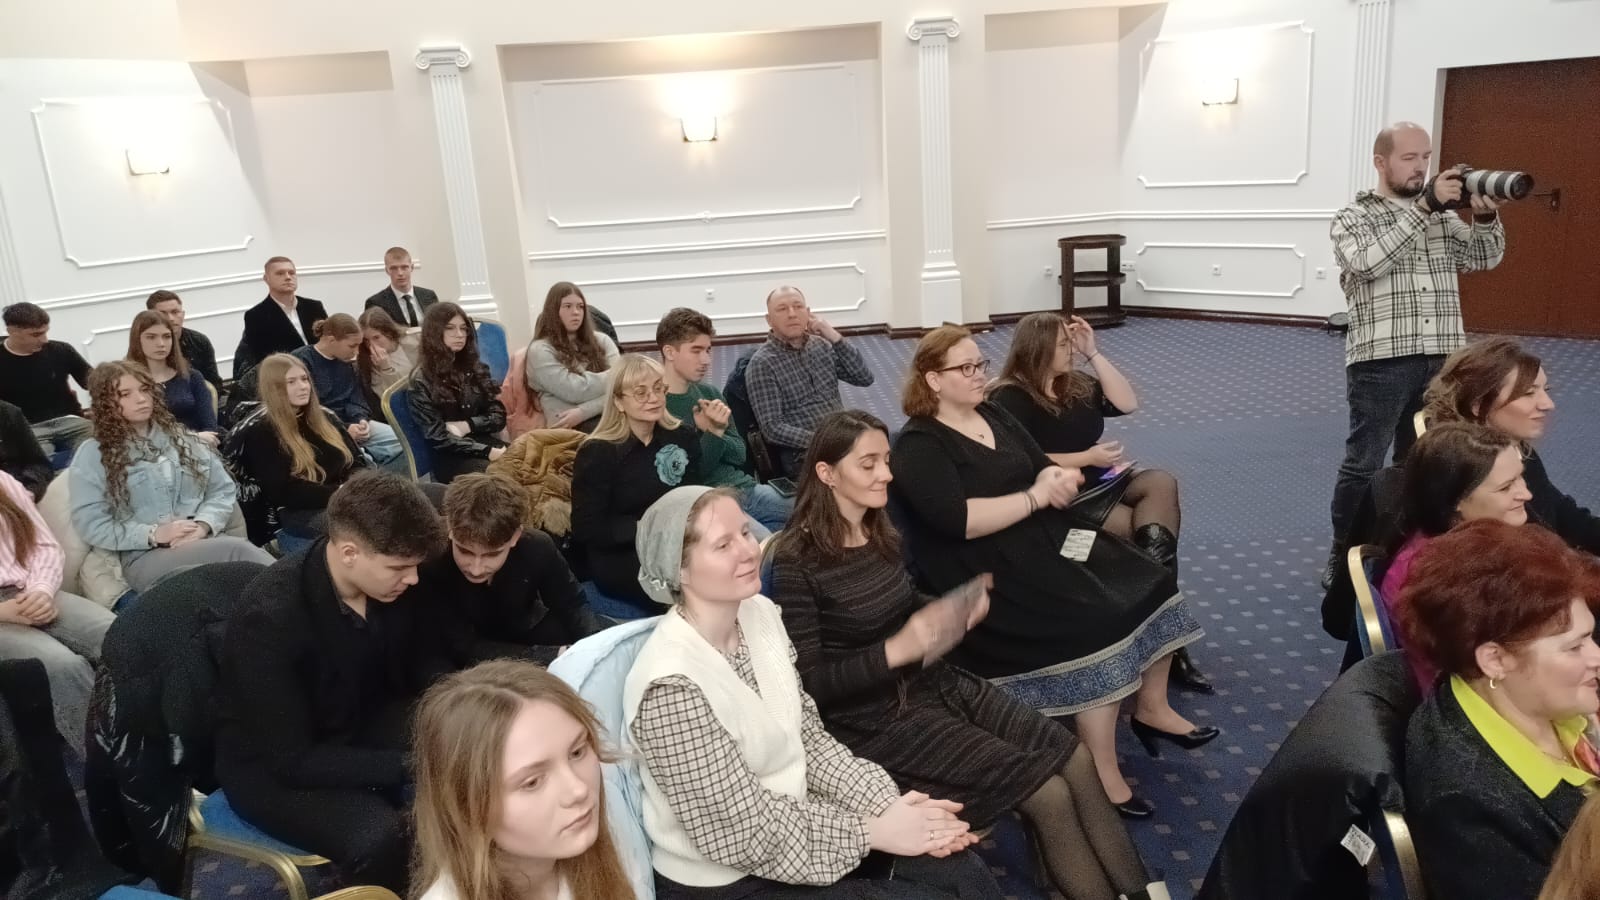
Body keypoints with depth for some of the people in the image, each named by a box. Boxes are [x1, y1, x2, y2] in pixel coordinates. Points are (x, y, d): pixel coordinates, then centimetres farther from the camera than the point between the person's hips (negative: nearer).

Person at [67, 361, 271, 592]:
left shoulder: (180, 437, 20)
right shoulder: (93, 455, 8)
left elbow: (223, 489, 15)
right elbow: (90, 525, -1)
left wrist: (202, 525, -6)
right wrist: (153, 534, -13)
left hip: (203, 542, 4)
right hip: (146, 557, -4)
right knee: (237, 550, -34)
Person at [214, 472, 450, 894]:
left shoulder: (386, 584, -13)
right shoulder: (271, 618, -31)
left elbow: (421, 662, 6)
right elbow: (294, 761, -28)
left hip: (361, 725, 7)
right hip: (272, 766, -6)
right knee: (383, 839, -33)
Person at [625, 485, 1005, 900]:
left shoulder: (759, 613, -4)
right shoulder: (673, 684, -27)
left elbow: (810, 739, 2)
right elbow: (749, 835, -22)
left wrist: (888, 804, -10)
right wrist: (874, 830, -16)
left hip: (787, 823, 7)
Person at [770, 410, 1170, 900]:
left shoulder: (881, 533, 4)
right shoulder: (797, 561, -18)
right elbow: (807, 682, -19)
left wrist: (955, 610, -2)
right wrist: (895, 651, -27)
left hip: (935, 681, 8)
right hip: (876, 718, -7)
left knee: (1075, 758, -3)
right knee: (1048, 794, -13)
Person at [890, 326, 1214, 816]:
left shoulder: (993, 414, 14)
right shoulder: (919, 446, -11)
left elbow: (1043, 467, 14)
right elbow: (958, 520, -23)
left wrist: (1058, 479, -11)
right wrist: (1035, 497, -17)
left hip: (1046, 539, 9)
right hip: (991, 572, -8)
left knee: (1151, 583, -2)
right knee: (1099, 624, -25)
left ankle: (1152, 707, 18)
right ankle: (1103, 772, -13)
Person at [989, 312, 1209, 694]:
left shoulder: (1074, 384, 14)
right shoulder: (1011, 399, -11)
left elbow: (1127, 403, 7)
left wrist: (1094, 353, 2)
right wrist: (1087, 458, -18)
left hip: (1097, 480, 8)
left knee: (1161, 483, -18)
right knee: (1143, 527, -20)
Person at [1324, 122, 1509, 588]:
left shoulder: (1443, 215, 15)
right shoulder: (1353, 218, 0)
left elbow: (1485, 257, 11)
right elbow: (1370, 262, -18)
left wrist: (1486, 215, -8)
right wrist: (1425, 206, -22)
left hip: (1441, 361, 5)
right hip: (1381, 362, -5)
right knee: (1362, 465, 0)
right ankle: (1343, 557, 11)